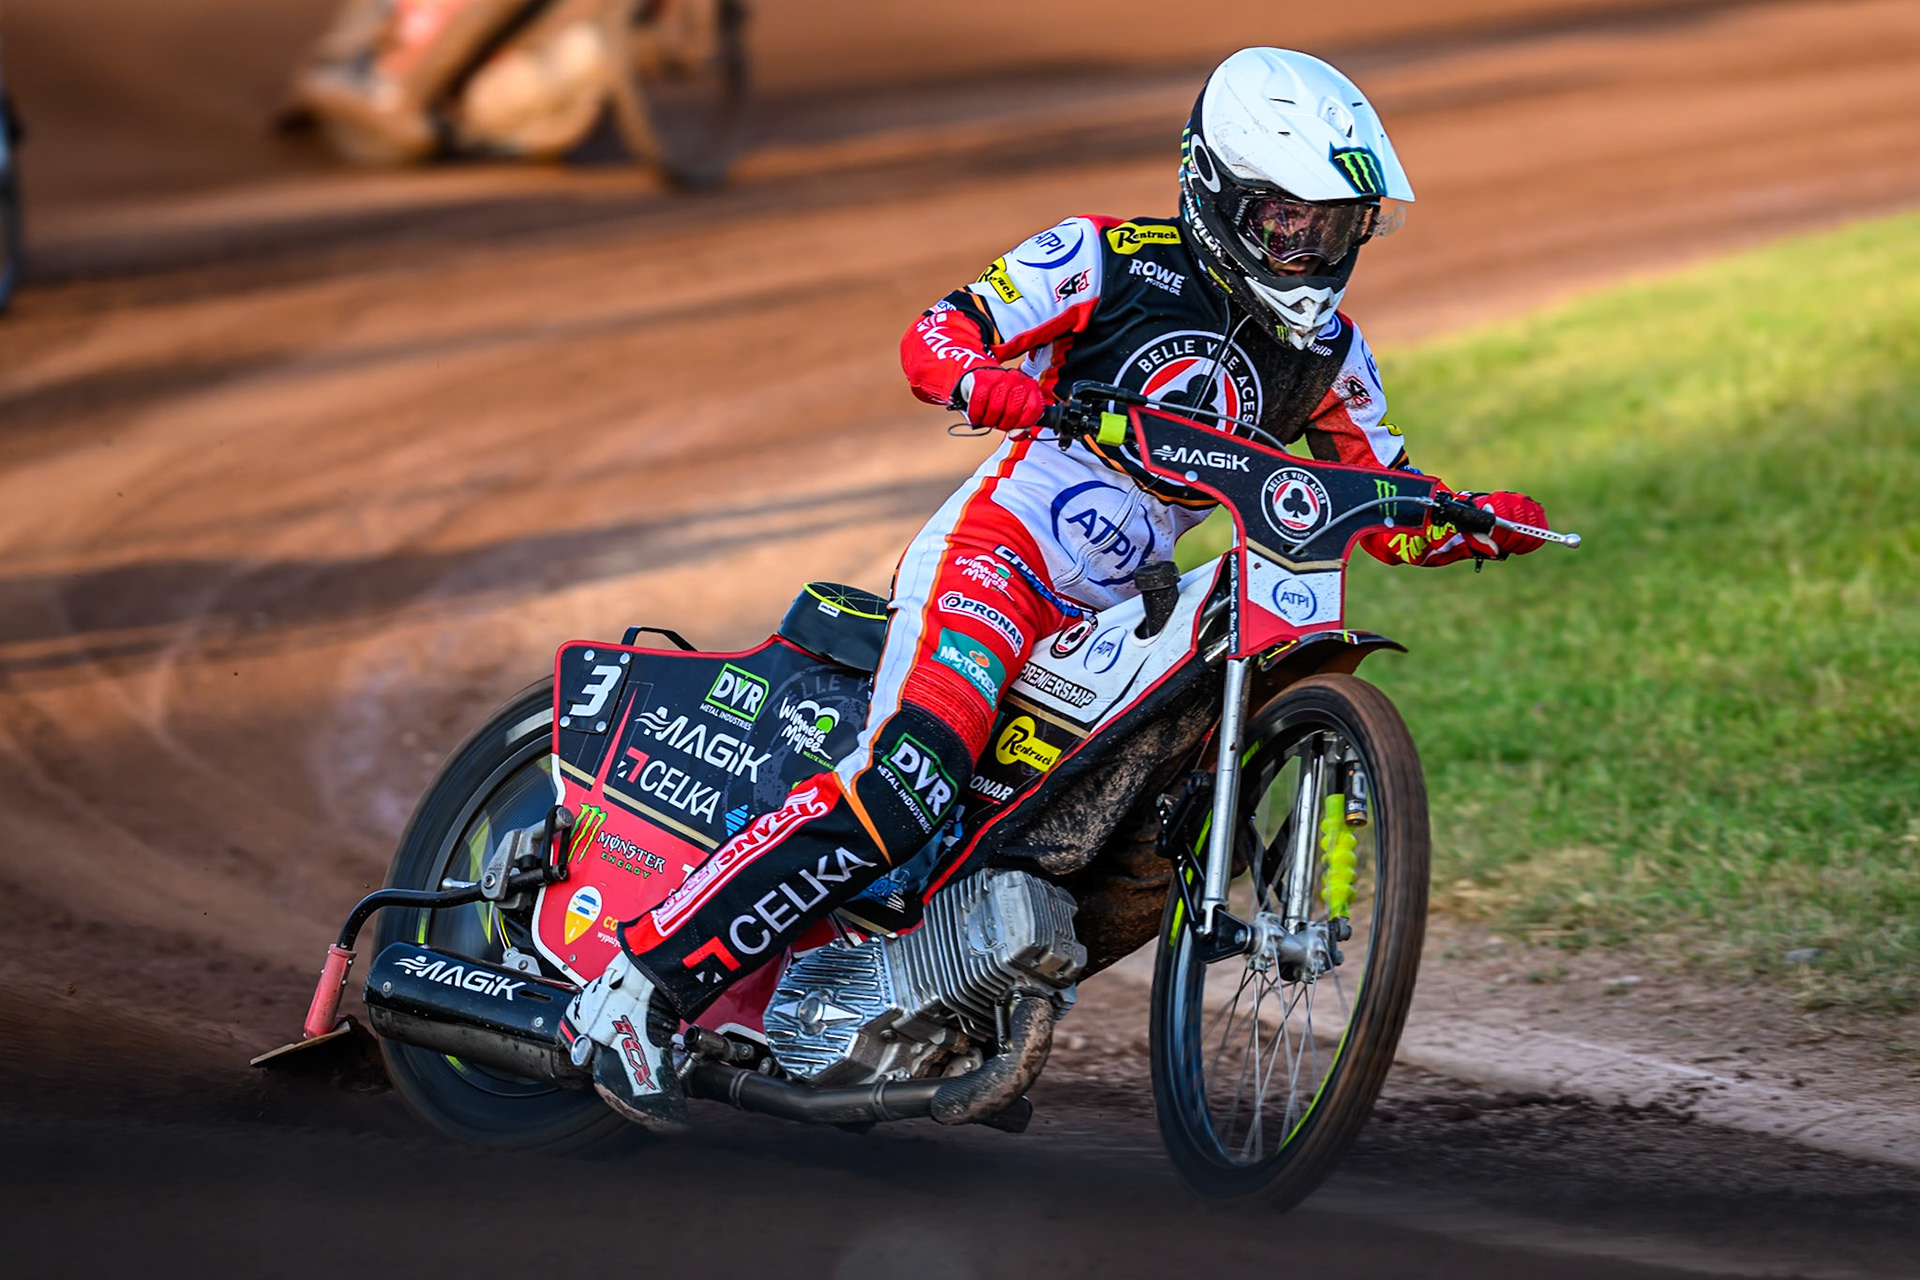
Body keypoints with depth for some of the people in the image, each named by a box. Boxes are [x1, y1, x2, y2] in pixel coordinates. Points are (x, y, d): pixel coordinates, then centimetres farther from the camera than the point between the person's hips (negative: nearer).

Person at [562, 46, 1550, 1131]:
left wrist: (1474, 520, -6)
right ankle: (642, 986, -28)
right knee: (910, 786, -27)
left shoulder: (1326, 352, 11)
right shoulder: (1118, 261, -5)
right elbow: (937, 335, -9)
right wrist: (1008, 389, -31)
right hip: (996, 553, -8)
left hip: (1112, 622, 8)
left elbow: (1392, 513, 16)